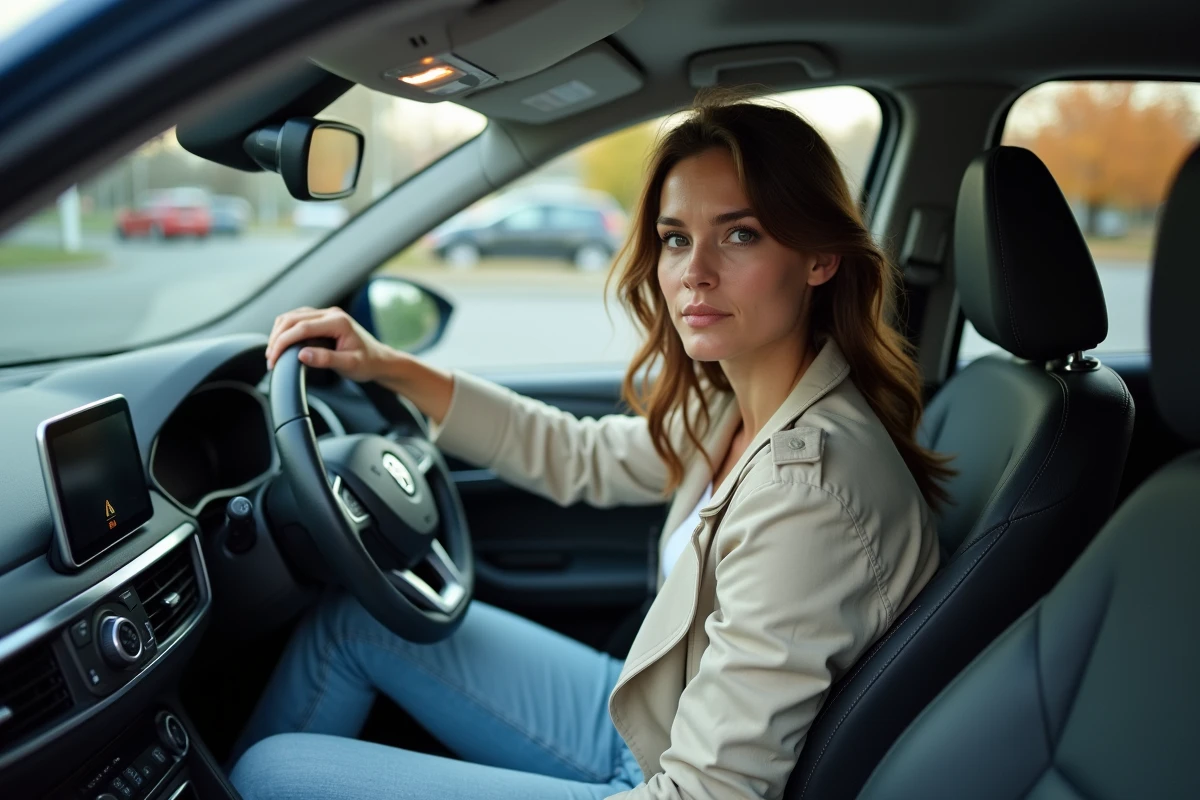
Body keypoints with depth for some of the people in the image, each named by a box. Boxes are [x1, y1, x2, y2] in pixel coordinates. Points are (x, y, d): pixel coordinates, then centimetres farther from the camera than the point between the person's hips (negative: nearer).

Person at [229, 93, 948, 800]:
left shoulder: (809, 486, -32)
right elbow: (584, 458, 10)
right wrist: (390, 368, 4)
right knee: (352, 621, 13)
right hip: (642, 732, 8)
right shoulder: (741, 407, -5)